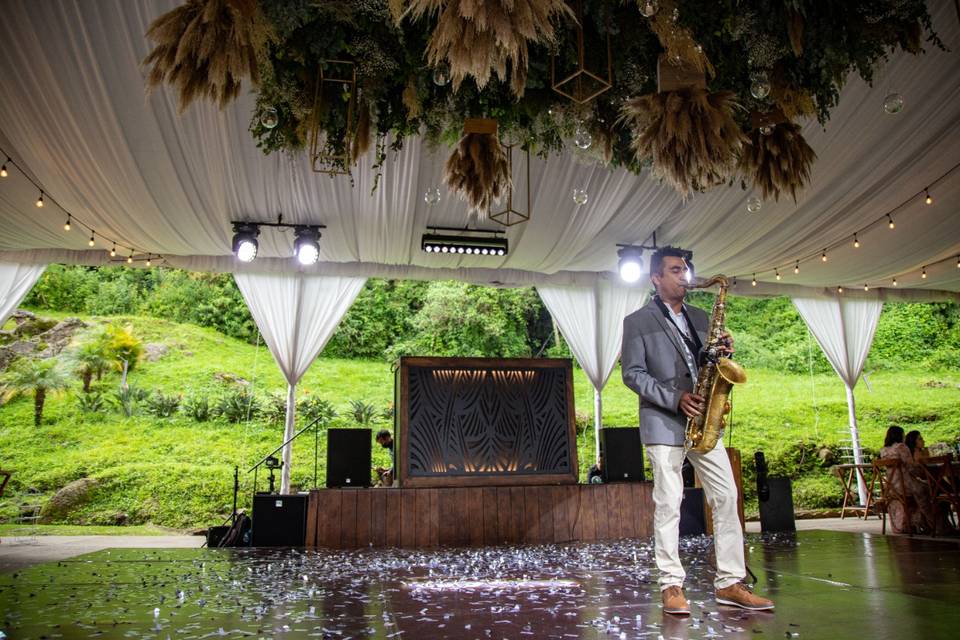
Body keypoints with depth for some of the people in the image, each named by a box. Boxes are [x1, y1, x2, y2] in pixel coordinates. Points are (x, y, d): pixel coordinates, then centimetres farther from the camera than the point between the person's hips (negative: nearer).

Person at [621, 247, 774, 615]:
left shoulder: (700, 318, 18)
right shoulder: (638, 321, 2)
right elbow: (632, 374, -6)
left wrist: (723, 352, -2)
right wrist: (674, 398, -16)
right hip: (663, 422, -5)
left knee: (726, 497, 1)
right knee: (668, 503, -3)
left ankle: (730, 583, 9)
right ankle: (671, 585, 5)